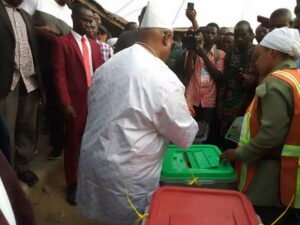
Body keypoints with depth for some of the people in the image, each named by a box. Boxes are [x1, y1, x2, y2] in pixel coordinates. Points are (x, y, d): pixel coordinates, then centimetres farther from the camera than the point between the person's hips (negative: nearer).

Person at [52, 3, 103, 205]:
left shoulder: (95, 45, 15)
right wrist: (66, 103, -15)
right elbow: (59, 74, -8)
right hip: (75, 102, -4)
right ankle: (72, 184, 22)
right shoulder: (62, 43, -1)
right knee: (73, 144, 7)